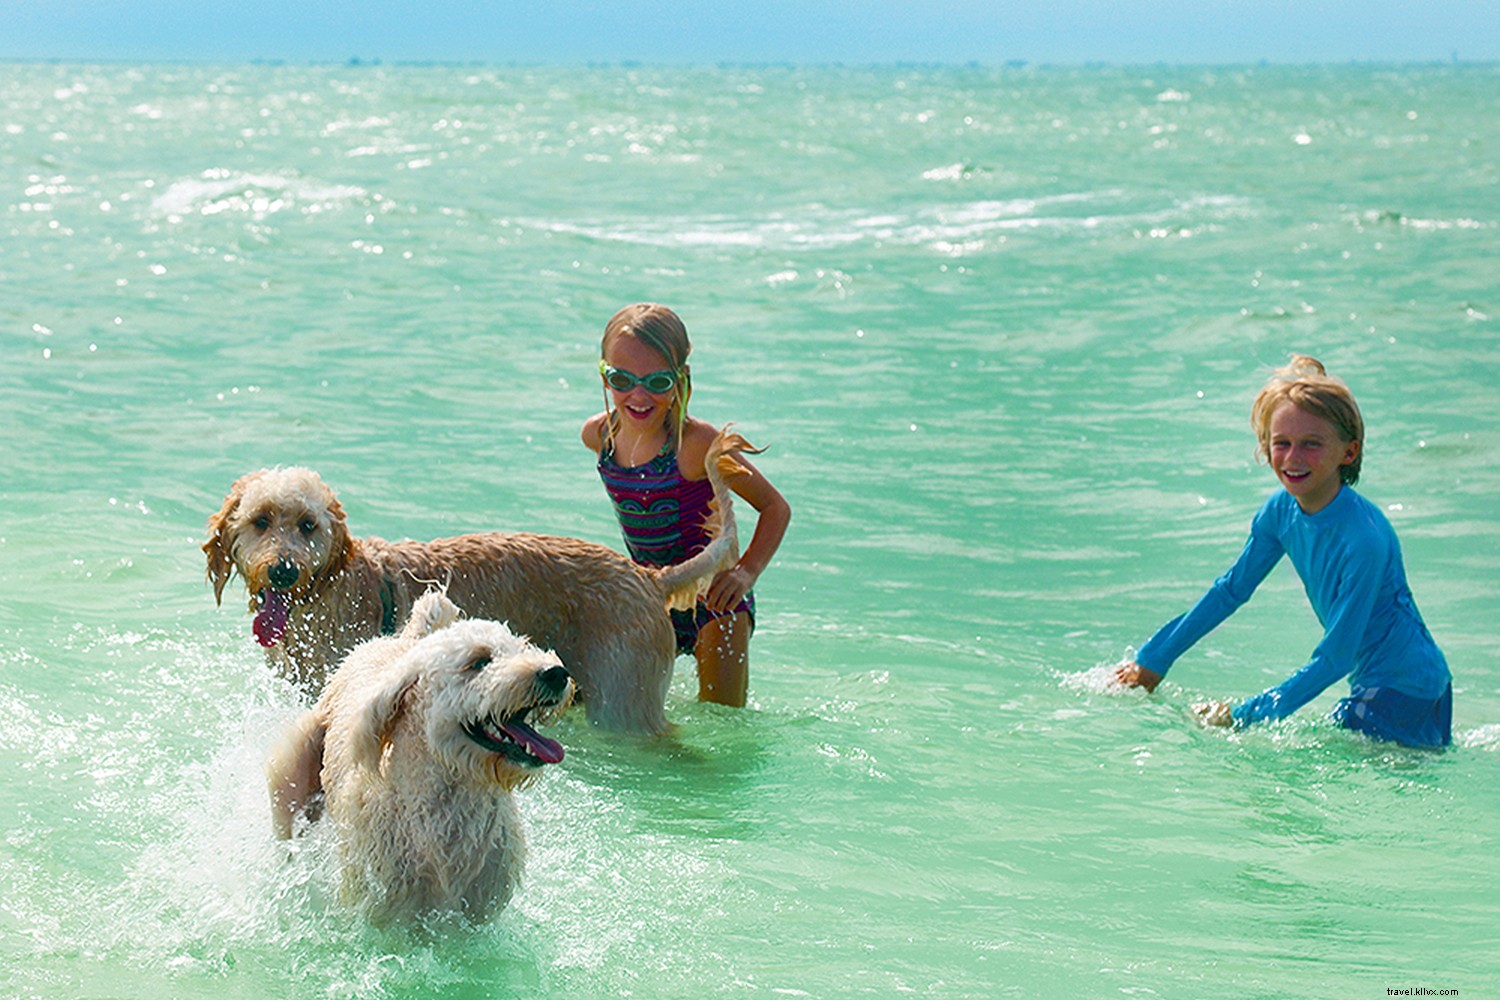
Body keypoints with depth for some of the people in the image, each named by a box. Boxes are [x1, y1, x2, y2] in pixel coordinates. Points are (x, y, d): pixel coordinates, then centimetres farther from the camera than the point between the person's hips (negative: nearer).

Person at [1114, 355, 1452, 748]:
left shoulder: (1365, 539, -26)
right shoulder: (1281, 510, -3)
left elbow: (1335, 658, -22)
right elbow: (1231, 589, 13)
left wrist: (1245, 715, -20)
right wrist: (1153, 661, 18)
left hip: (1409, 694, -8)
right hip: (1372, 685, 8)